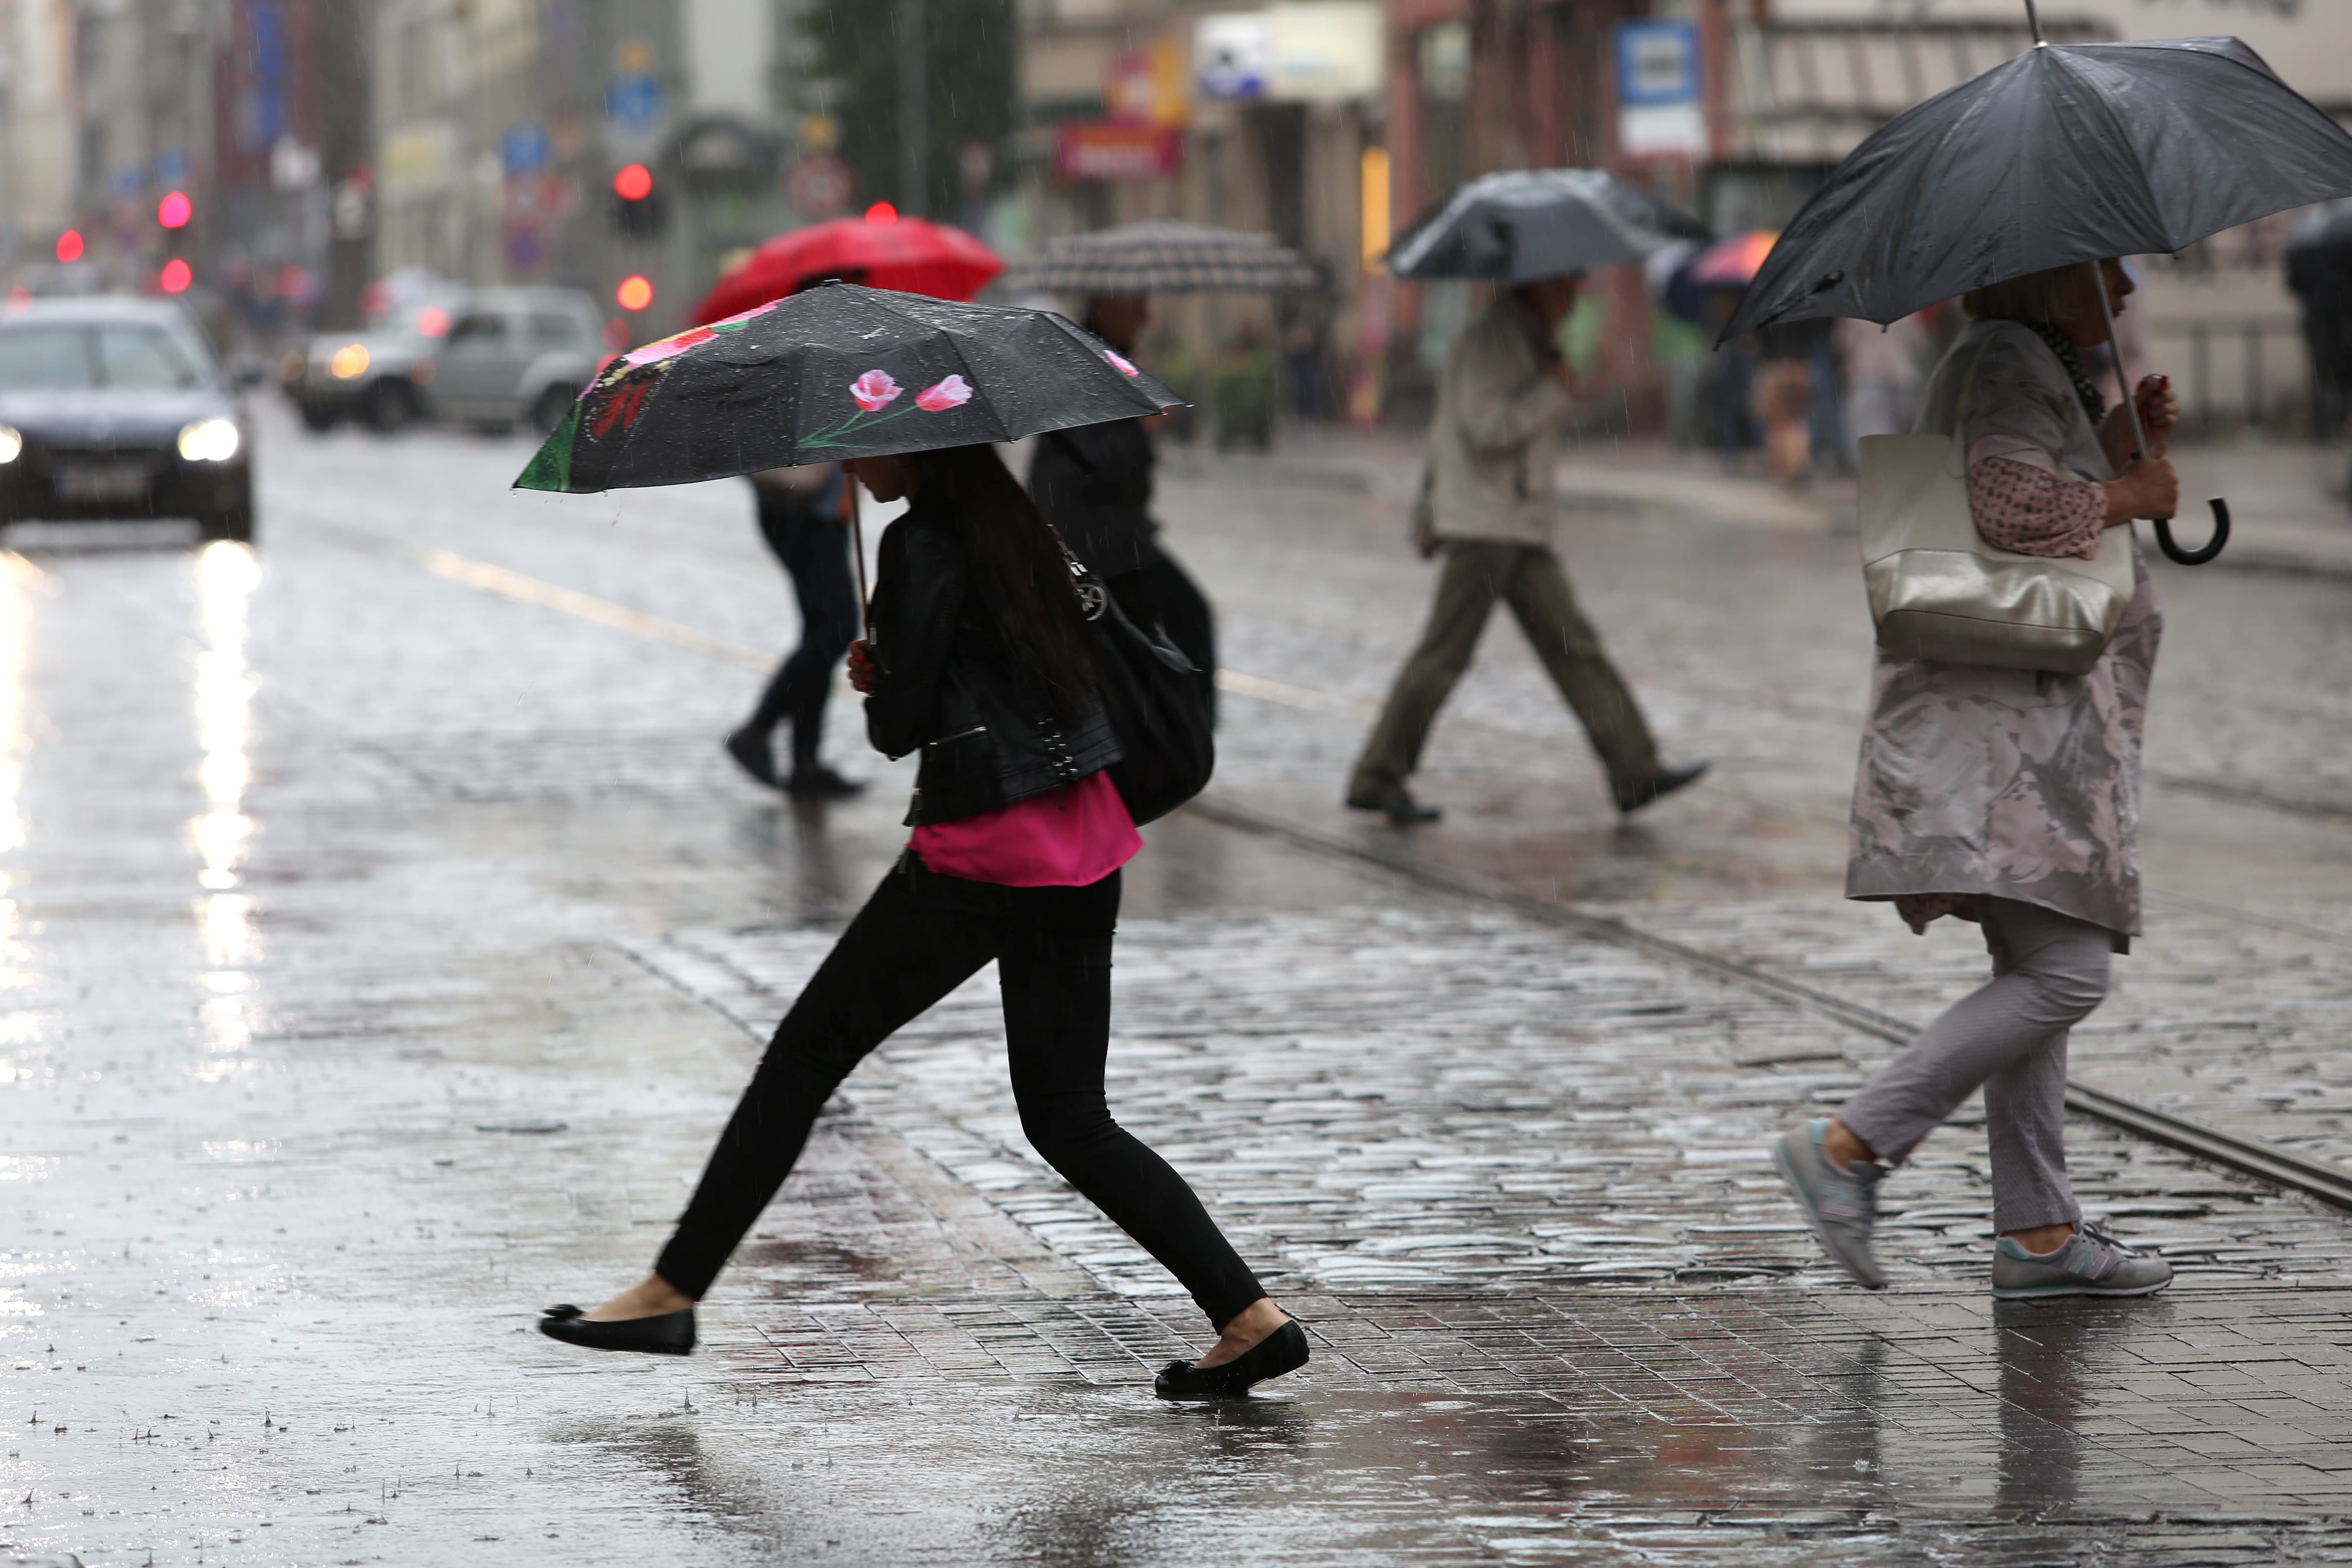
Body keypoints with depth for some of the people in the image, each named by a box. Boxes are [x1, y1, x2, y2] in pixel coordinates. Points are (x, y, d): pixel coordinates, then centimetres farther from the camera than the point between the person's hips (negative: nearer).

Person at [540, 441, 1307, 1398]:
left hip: (981, 852, -8)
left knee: (808, 1054, 3)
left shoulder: (925, 546, -12)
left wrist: (874, 684, 10)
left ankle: (673, 1292, 6)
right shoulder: (1016, 521, 14)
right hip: (1085, 850, 8)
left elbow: (902, 724, -13)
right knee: (1068, 1116, 10)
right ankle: (1249, 1316, 1)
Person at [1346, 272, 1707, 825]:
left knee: (1571, 646, 6)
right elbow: (1487, 427, -24)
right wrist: (1552, 389, -15)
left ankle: (1634, 771, 5)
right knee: (1445, 653, -6)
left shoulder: (1531, 340, 19)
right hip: (1484, 525, -10)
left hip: (1521, 528, 10)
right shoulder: (1491, 340, -13)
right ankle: (1377, 776, 0)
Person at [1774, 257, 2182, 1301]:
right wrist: (2129, 495, -10)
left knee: (2037, 976, 9)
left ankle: (2039, 1234, 10)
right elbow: (2011, 509, -24)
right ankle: (1849, 1146, -16)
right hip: (2006, 718, -11)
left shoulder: (2039, 371, 23)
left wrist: (2114, 449, 15)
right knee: (2065, 971, -16)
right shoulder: (2005, 363, -9)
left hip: (2030, 723, 11)